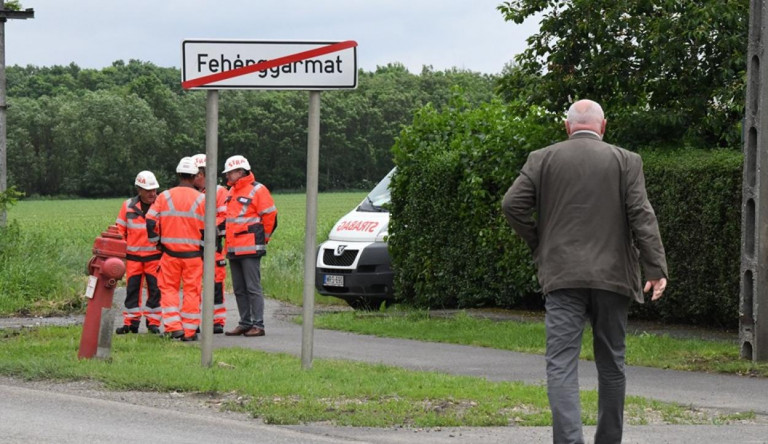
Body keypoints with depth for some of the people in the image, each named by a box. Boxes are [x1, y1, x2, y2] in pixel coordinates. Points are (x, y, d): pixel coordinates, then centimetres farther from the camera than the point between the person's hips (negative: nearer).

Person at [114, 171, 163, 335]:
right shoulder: (128, 206, 5)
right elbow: (120, 230, 12)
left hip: (155, 255, -2)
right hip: (133, 256, 2)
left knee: (155, 289, 2)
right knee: (132, 289, 5)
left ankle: (153, 322, 10)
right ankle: (131, 322, 12)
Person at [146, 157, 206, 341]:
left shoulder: (164, 197, 0)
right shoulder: (201, 199, -4)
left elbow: (151, 222, -3)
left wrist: (157, 241, 12)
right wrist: (205, 250, 8)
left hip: (170, 252, 1)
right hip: (193, 253, -1)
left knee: (169, 288, 11)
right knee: (192, 291, 6)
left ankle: (173, 325, -2)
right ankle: (189, 331, 8)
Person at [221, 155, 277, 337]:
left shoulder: (257, 190, -8)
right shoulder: (231, 192, 17)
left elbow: (270, 216, -7)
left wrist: (262, 239, 1)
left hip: (250, 249, -8)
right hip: (233, 249, 8)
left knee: (253, 288, -8)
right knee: (239, 289, 11)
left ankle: (258, 325, -7)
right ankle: (245, 323, 17)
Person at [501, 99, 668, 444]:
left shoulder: (542, 160, 4)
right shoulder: (625, 162, 2)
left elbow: (512, 205, -2)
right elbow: (642, 215, -5)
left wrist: (538, 244, 12)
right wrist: (655, 268, -8)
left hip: (562, 275, -1)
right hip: (612, 276, 1)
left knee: (561, 362, -7)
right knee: (611, 363, 13)